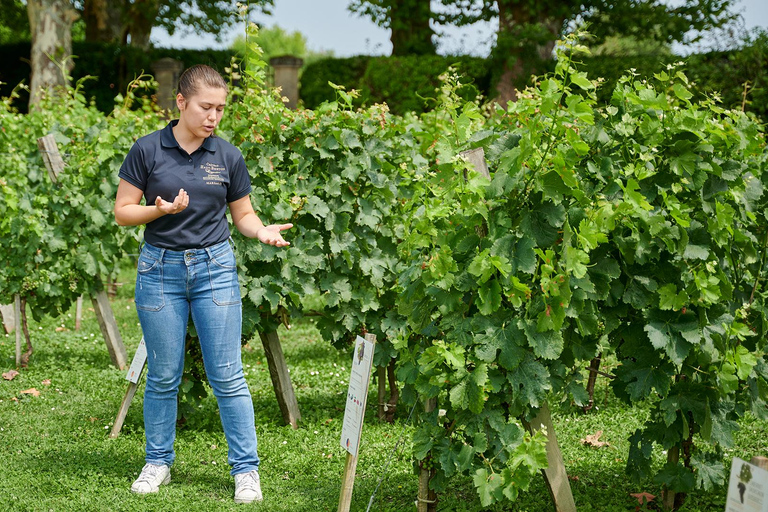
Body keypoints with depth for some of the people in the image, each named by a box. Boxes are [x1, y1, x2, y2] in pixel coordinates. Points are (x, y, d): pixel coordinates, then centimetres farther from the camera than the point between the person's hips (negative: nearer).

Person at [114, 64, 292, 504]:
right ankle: (158, 463, 23)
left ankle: (246, 469, 6)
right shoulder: (148, 151, -4)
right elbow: (123, 212, -1)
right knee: (164, 375, 8)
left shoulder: (229, 157, 2)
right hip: (161, 269, -1)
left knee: (227, 375, -1)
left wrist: (263, 231, -11)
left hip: (215, 268, 1)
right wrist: (160, 210, -19)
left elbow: (243, 214, 10)